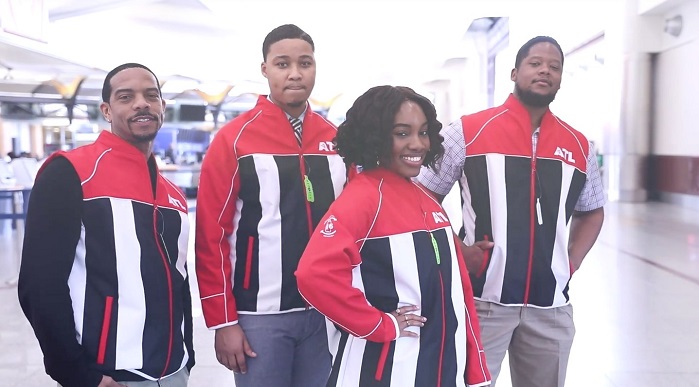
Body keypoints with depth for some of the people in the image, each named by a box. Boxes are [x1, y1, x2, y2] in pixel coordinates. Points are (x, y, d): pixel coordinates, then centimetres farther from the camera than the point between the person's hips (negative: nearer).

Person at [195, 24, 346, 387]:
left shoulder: (335, 139, 6)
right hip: (261, 315, -3)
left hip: (326, 311, 4)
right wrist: (223, 321, -8)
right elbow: (211, 236, -6)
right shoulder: (234, 138, -6)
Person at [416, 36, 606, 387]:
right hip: (482, 299, -4)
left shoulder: (578, 147, 8)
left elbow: (591, 212, 22)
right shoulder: (469, 132, -4)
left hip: (551, 306, 4)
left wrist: (573, 261, 7)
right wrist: (456, 253, -10)